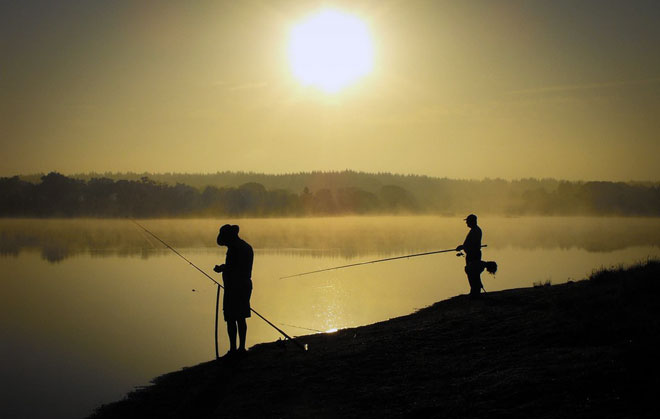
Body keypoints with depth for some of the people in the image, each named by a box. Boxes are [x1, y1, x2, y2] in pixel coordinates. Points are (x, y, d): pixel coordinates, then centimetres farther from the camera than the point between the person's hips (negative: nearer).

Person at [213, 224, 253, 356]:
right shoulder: (247, 247, 14)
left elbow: (231, 268, -20)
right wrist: (224, 267, 19)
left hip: (233, 287, -9)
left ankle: (233, 349, -2)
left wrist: (221, 269, -2)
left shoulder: (234, 248, -16)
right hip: (245, 285, 9)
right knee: (241, 318, 15)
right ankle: (241, 347, 19)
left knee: (231, 319, -3)